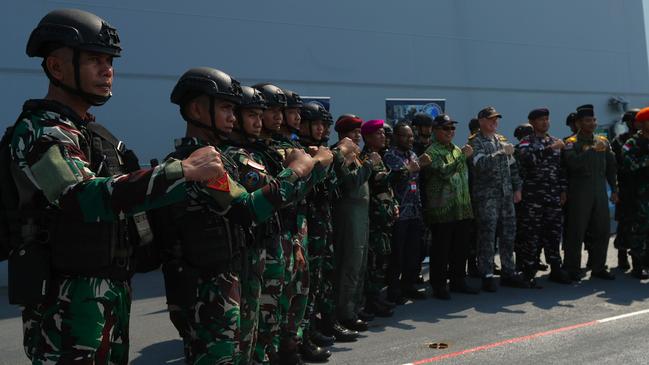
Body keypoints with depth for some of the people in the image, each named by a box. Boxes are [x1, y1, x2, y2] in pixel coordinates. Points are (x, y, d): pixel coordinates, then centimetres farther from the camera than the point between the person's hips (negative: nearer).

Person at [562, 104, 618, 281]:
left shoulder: (603, 141, 14)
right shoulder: (571, 143, -4)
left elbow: (611, 167, 17)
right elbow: (573, 162, -23)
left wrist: (614, 190, 14)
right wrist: (593, 149, -25)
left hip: (600, 193, 6)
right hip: (579, 195, -6)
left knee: (602, 230, 9)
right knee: (576, 233, -2)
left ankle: (598, 267, 22)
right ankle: (572, 270, 8)